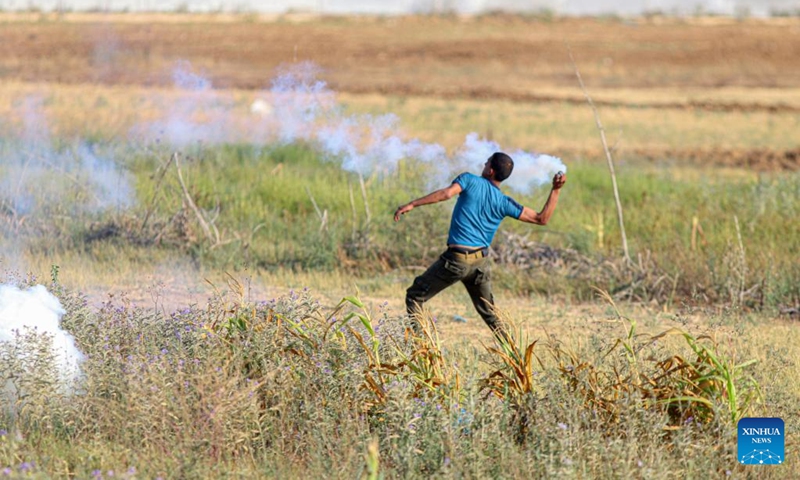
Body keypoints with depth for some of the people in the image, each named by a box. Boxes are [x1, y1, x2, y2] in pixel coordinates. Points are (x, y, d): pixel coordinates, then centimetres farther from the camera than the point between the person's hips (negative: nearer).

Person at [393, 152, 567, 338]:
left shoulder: (470, 181, -3)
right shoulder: (504, 203, 5)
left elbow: (446, 193, -21)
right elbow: (542, 219, 4)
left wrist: (412, 204, -20)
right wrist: (555, 190, 10)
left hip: (456, 259, -4)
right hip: (481, 262, 4)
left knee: (415, 296, 6)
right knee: (489, 314, 19)